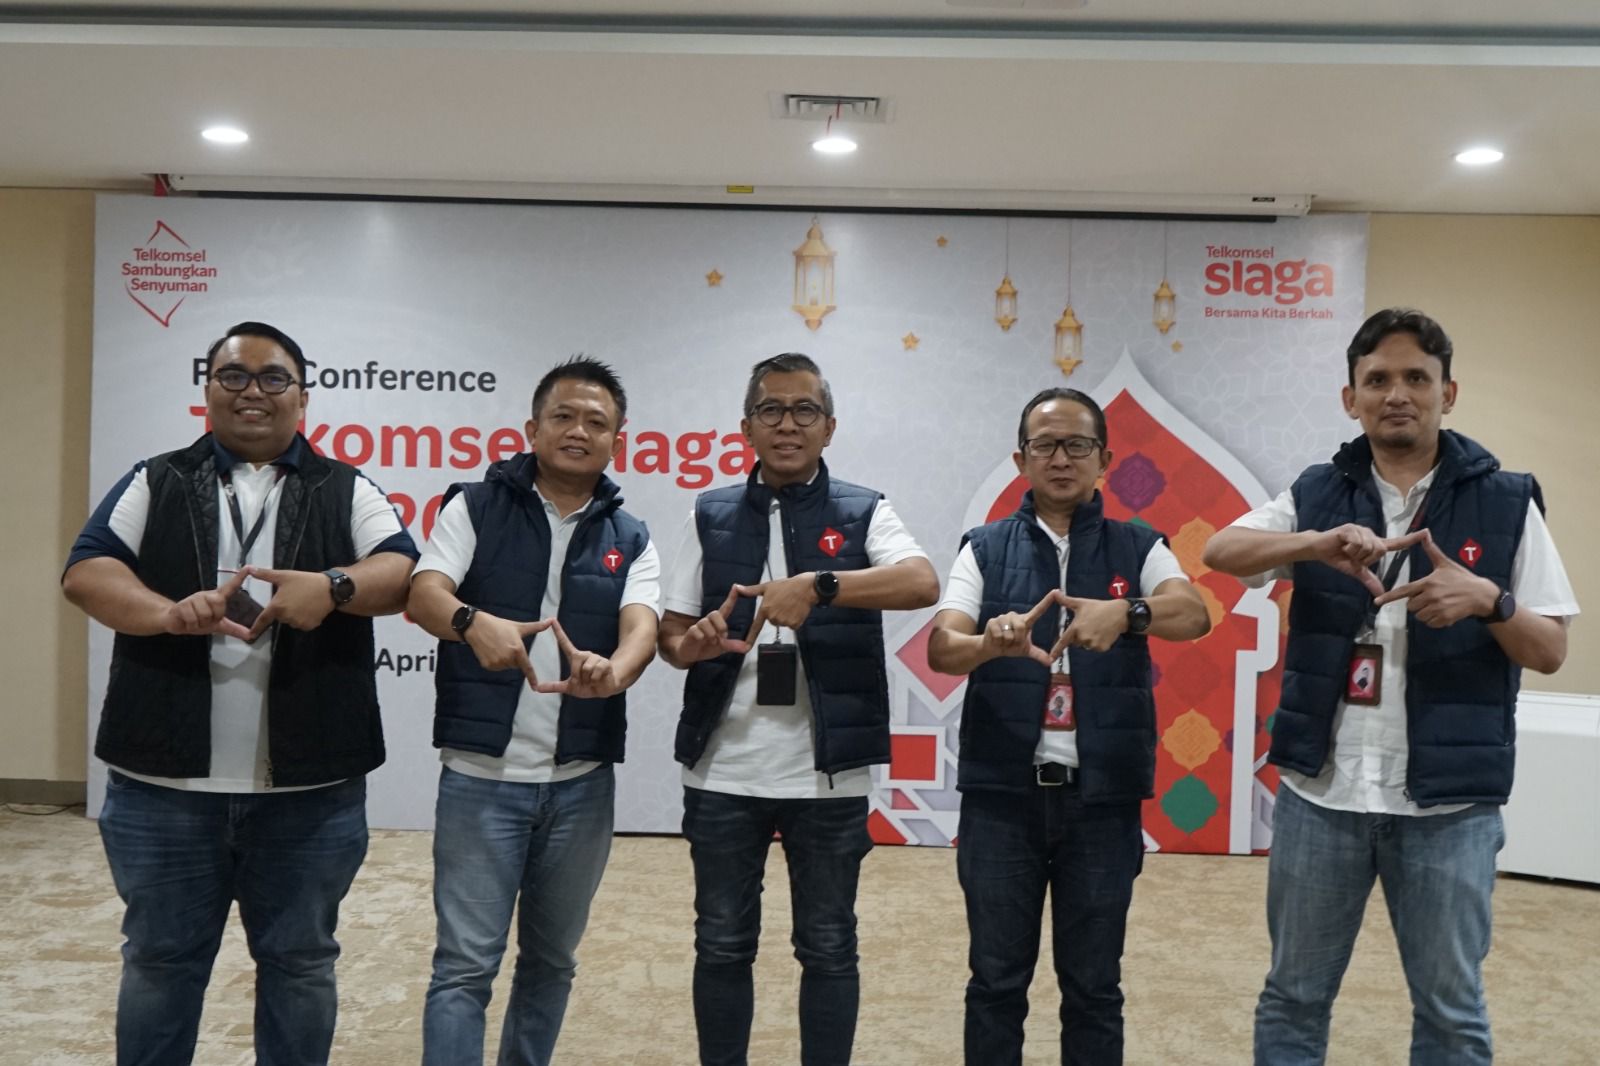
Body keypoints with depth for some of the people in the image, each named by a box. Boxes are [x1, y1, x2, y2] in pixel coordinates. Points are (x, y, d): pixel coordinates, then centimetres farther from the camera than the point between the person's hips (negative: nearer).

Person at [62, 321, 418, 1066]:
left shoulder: (347, 492, 6)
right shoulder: (155, 483, 8)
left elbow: (404, 575, -7)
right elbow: (85, 572, -3)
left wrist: (333, 587, -28)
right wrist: (172, 614, -23)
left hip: (310, 788, 0)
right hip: (164, 784, 1)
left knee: (300, 962, 12)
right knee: (159, 962, 15)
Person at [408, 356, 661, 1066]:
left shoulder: (630, 540, 7)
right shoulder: (475, 507, 1)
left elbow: (641, 625, -10)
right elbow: (424, 593, -13)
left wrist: (613, 671, -34)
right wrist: (476, 622, -36)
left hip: (583, 782, 3)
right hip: (480, 775, -3)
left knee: (552, 959, 16)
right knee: (465, 963, -1)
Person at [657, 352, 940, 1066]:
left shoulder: (864, 512, 0)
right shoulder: (710, 515, 7)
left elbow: (923, 583, -19)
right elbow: (670, 633, 7)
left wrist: (817, 586, -32)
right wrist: (693, 646, -16)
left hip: (828, 775, -1)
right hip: (722, 771, 2)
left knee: (829, 949, 11)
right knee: (721, 947, 13)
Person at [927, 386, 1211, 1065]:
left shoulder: (1138, 548, 5)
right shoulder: (984, 549, 4)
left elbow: (1194, 614, -14)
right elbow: (941, 649, -8)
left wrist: (1126, 613, -35)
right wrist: (992, 643, -31)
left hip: (1102, 796, 0)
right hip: (1001, 793, 0)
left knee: (1093, 984, 11)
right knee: (996, 979, 10)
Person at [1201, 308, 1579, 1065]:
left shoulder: (1505, 501, 0)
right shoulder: (1318, 493, 4)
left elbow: (1550, 652, 0)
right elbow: (1220, 552, -12)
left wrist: (1488, 600, -21)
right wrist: (1318, 545, -29)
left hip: (1449, 802, -1)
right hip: (1320, 792, 2)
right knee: (1294, 997, 13)